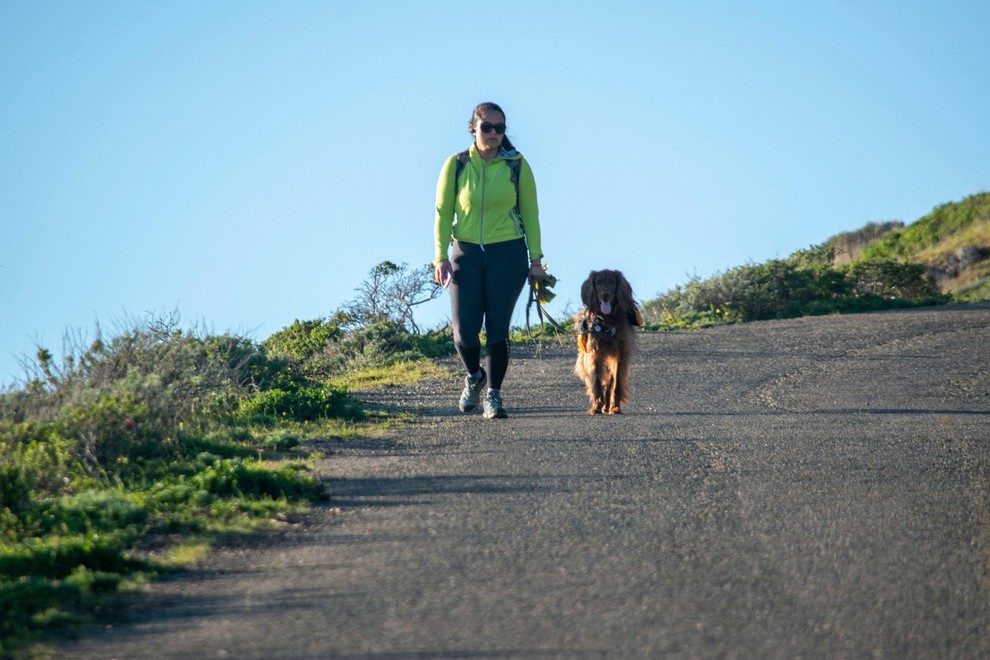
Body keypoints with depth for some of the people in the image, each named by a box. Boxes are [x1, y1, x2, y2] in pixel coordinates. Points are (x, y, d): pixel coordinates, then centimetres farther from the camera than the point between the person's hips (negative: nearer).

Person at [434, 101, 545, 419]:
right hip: (466, 253, 0)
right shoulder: (456, 165, 0)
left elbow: (530, 213, 5)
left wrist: (536, 258, 1)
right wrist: (441, 256, -6)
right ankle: (474, 376, 26)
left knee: (498, 328, -4)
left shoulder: (517, 166, 0)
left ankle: (493, 395, 6)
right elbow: (443, 213, 2)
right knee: (464, 329, -4)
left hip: (508, 254, 0)